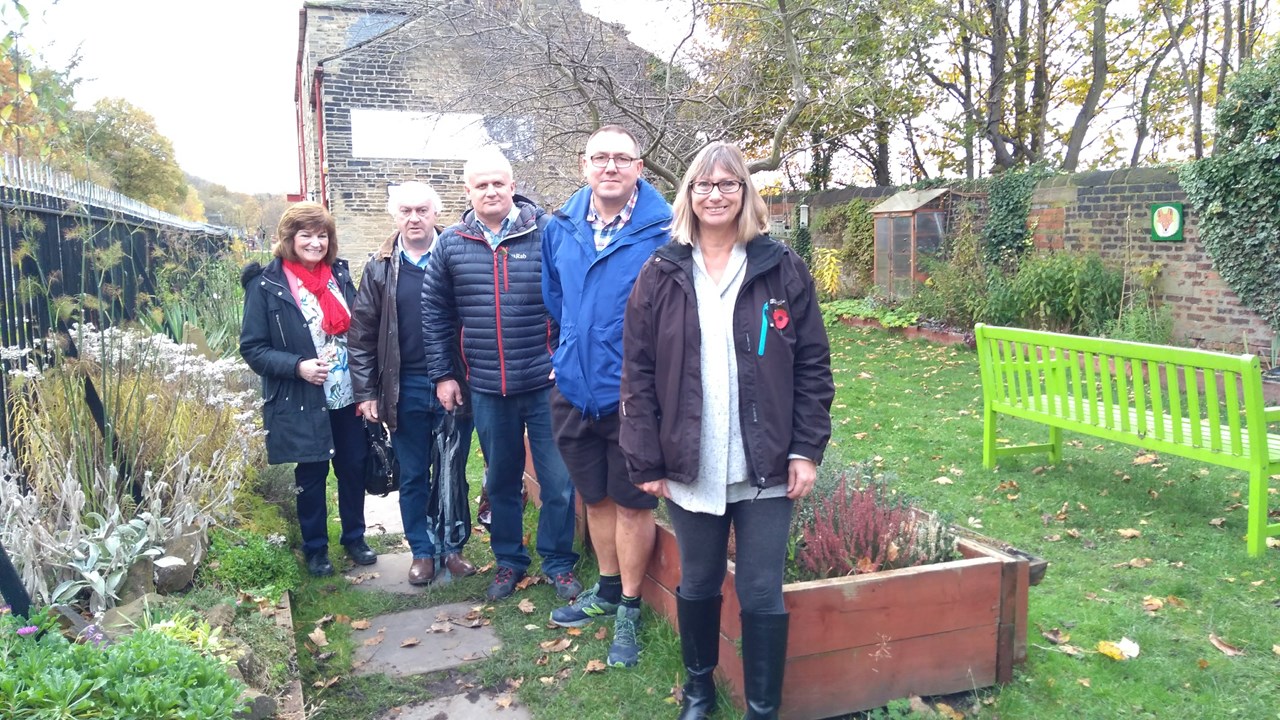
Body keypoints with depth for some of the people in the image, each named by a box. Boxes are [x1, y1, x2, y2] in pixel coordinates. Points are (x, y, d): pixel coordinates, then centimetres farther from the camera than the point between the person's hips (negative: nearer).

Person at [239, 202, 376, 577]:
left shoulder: (339, 274, 5)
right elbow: (252, 348, -8)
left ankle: (355, 538, 32)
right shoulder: (266, 284, -9)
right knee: (311, 476, 9)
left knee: (353, 468, 12)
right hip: (302, 404, -4)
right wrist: (297, 366, -22)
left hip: (349, 397, 4)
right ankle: (315, 549, 27)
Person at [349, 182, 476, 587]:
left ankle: (453, 547, 25)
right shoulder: (380, 267, 3)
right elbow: (362, 334, 3)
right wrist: (366, 393, -1)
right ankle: (422, 551, 26)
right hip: (406, 389, 2)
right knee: (413, 476, 12)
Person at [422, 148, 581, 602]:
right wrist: (442, 374, 7)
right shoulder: (451, 245, 3)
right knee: (501, 480, 17)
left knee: (558, 480, 5)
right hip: (487, 389, 3)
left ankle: (559, 562, 24)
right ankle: (509, 560, 34)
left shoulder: (547, 234, -5)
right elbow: (435, 313, 9)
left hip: (546, 383, -2)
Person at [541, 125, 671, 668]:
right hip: (574, 392, 5)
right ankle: (607, 589, 39)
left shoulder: (664, 233, -12)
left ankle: (629, 609, 25)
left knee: (632, 503, 7)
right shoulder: (560, 229, 3)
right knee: (595, 497, 19)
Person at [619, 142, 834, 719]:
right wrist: (645, 461, -4)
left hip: (766, 469, -1)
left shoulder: (782, 269, 0)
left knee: (763, 597, 5)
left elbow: (813, 367, 1)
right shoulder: (660, 276, 1)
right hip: (691, 469, 1)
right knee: (697, 585, 17)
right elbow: (637, 373, 0)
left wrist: (807, 450, -6)